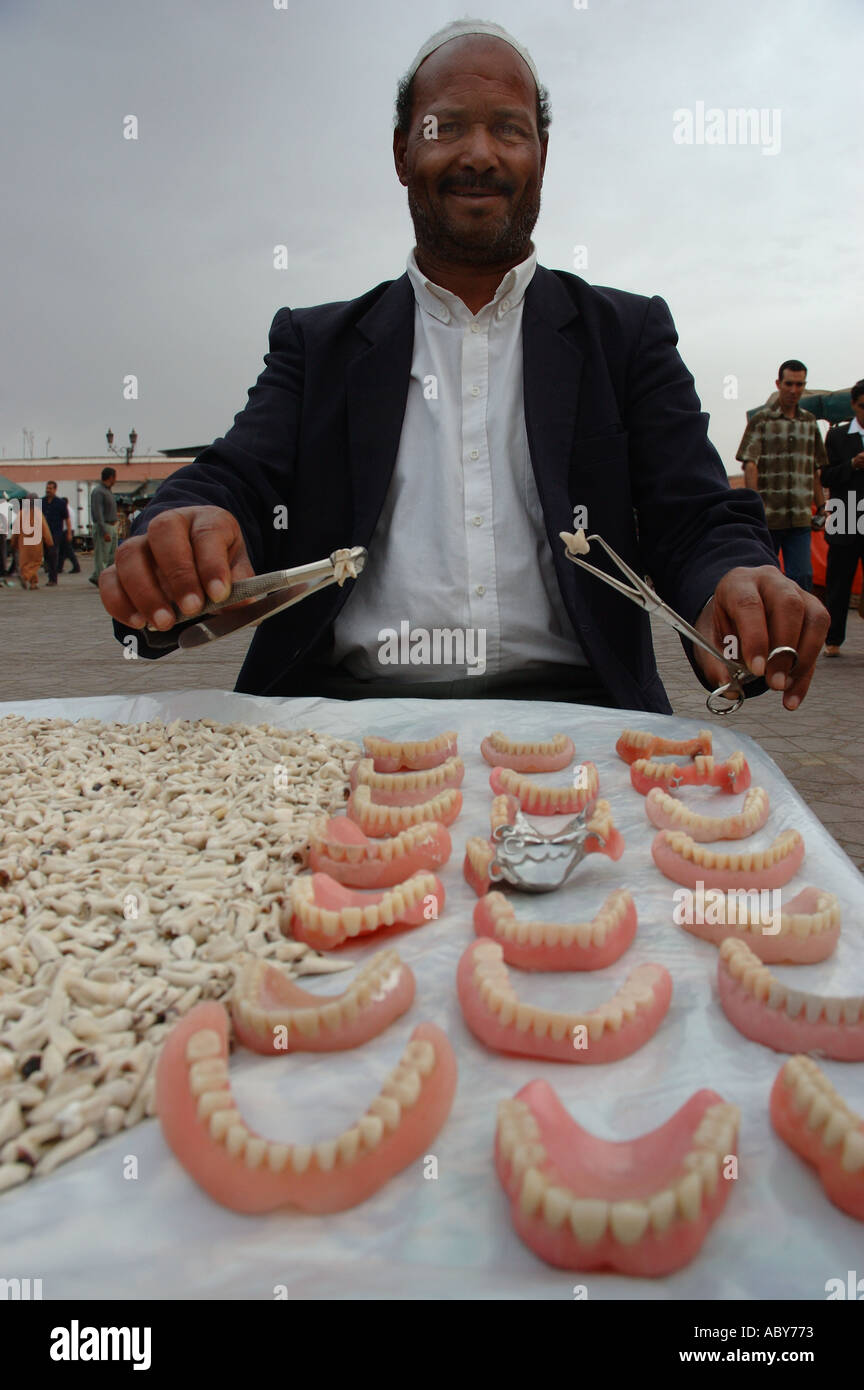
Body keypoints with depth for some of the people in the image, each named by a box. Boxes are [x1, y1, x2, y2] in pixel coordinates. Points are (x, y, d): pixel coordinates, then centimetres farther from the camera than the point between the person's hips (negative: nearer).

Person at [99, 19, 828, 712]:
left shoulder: (627, 334, 15)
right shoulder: (318, 343, 17)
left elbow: (697, 520, 6)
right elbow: (237, 482, 4)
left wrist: (735, 583, -19)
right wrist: (178, 538, -21)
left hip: (568, 706, 1)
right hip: (343, 716, 0)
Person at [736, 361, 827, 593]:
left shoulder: (809, 422, 14)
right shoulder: (762, 419, 1)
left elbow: (815, 470, 19)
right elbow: (750, 465, -6)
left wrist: (821, 506, 14)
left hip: (801, 517, 3)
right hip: (768, 514, -3)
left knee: (803, 576, -3)